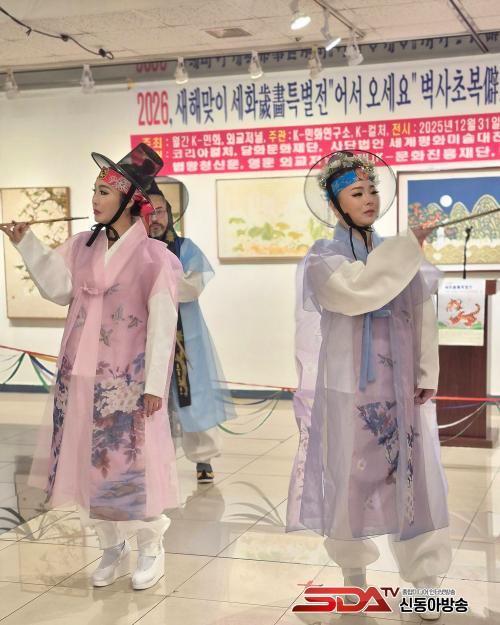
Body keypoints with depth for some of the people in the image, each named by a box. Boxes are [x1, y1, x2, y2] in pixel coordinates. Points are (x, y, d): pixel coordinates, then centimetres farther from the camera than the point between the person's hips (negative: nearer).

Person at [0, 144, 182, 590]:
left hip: (127, 380, -6)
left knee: (131, 462, 1)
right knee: (89, 462, 12)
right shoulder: (83, 246, 8)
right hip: (82, 375, 6)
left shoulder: (153, 256, -10)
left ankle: (151, 550, 21)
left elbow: (162, 324, -11)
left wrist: (154, 384, -14)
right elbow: (56, 287, 1)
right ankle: (112, 549, 29)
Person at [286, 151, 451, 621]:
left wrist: (426, 376, -1)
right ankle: (354, 574, 23)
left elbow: (422, 320, 8)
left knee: (414, 478, 0)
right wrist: (409, 246, -18)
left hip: (400, 390, 3)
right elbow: (357, 291, -23)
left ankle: (425, 583, 6)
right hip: (348, 390, -3)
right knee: (350, 479, 6)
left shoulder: (399, 257, 11)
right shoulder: (323, 260, -2)